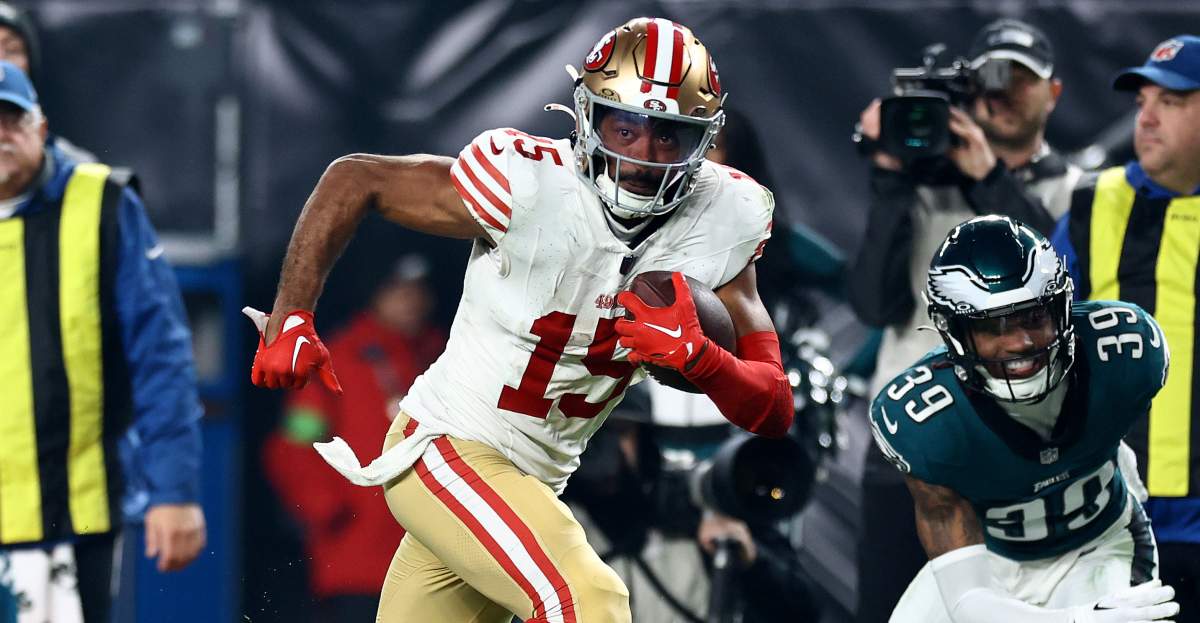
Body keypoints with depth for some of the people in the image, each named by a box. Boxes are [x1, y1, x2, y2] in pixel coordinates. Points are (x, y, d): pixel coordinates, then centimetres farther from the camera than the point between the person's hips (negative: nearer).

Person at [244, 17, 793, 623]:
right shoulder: (533, 186, -21)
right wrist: (290, 320, -9)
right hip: (446, 451, -6)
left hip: (534, 482, 6)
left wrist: (700, 357, -28)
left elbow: (774, 413, -8)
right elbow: (352, 181, -8)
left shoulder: (722, 219, -8)